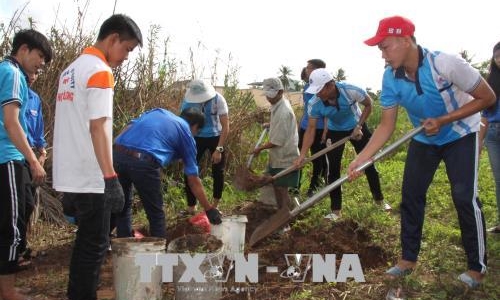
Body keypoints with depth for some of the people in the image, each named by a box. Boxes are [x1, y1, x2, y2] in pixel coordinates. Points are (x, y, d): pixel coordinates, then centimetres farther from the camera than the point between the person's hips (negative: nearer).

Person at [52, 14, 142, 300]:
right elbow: (98, 127, -20)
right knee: (95, 244, 2)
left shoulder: (71, 70, 16)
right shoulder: (100, 71, -12)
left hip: (71, 174, 9)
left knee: (87, 240, 19)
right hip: (89, 176, -9)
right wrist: (110, 177, -21)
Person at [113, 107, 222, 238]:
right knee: (156, 215, 14)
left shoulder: (158, 111, 30)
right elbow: (193, 180, 17)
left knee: (123, 207, 25)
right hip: (142, 161, -5)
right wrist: (209, 209, 25)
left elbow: (129, 128, 17)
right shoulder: (186, 134, 17)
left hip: (117, 153, 6)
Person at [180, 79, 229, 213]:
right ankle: (191, 207, 8)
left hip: (215, 137, -1)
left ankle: (215, 206, 21)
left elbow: (225, 127, -21)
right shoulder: (187, 102, -20)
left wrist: (218, 149, -25)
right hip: (196, 138, 1)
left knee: (218, 172, 2)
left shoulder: (218, 99, -25)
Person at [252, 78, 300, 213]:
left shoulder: (282, 112, -26)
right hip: (278, 156, 10)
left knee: (282, 189, -1)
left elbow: (277, 141, -23)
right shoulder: (278, 104, 4)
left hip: (284, 157, -10)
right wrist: (271, 125, 17)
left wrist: (260, 148, -11)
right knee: (276, 186, 19)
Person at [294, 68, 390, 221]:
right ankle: (336, 210, 7)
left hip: (357, 127, -1)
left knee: (368, 164, 6)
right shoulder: (314, 104, -28)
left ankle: (379, 199, 27)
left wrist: (359, 126, -20)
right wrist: (302, 155, -31)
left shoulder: (351, 91, -34)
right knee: (333, 169, -3)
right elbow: (311, 129, -23)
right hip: (335, 132, 1)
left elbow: (368, 104, -14)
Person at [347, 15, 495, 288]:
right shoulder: (390, 78, -18)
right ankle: (408, 259, 17)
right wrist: (361, 158, -24)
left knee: (465, 197, -11)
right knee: (410, 194, 3)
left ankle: (477, 267, 6)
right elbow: (386, 125, -13)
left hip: (460, 135, -4)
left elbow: (487, 97, -22)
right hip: (424, 139, 5)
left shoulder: (446, 64, -32)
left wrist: (442, 120, -29)